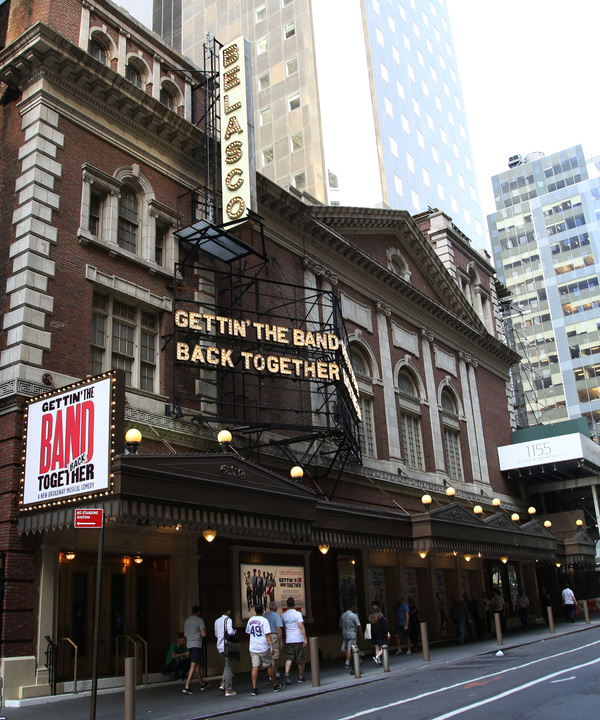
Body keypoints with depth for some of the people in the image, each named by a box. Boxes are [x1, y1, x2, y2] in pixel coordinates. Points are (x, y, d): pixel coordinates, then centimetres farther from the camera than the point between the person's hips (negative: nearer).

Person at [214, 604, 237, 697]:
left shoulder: (217, 621, 13)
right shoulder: (228, 620, -11)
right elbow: (230, 632, -24)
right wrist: (234, 632, -5)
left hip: (220, 647, 7)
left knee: (226, 666, 20)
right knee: (229, 668, -1)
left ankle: (223, 684, 9)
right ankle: (228, 690, 0)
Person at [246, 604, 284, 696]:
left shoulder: (251, 620, 6)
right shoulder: (264, 620, -12)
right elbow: (268, 634, -19)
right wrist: (271, 646, -20)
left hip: (253, 648, 4)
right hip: (264, 648, -4)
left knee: (255, 667, 2)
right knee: (269, 666, 9)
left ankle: (254, 688, -5)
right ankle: (275, 685, 22)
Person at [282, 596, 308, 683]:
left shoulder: (283, 615, 6)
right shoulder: (298, 614, -9)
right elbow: (301, 626, -16)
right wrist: (305, 638, -12)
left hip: (288, 640, 4)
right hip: (298, 639, -4)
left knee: (289, 658, 6)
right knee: (301, 659, 9)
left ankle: (286, 673, -17)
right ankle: (301, 677, 18)